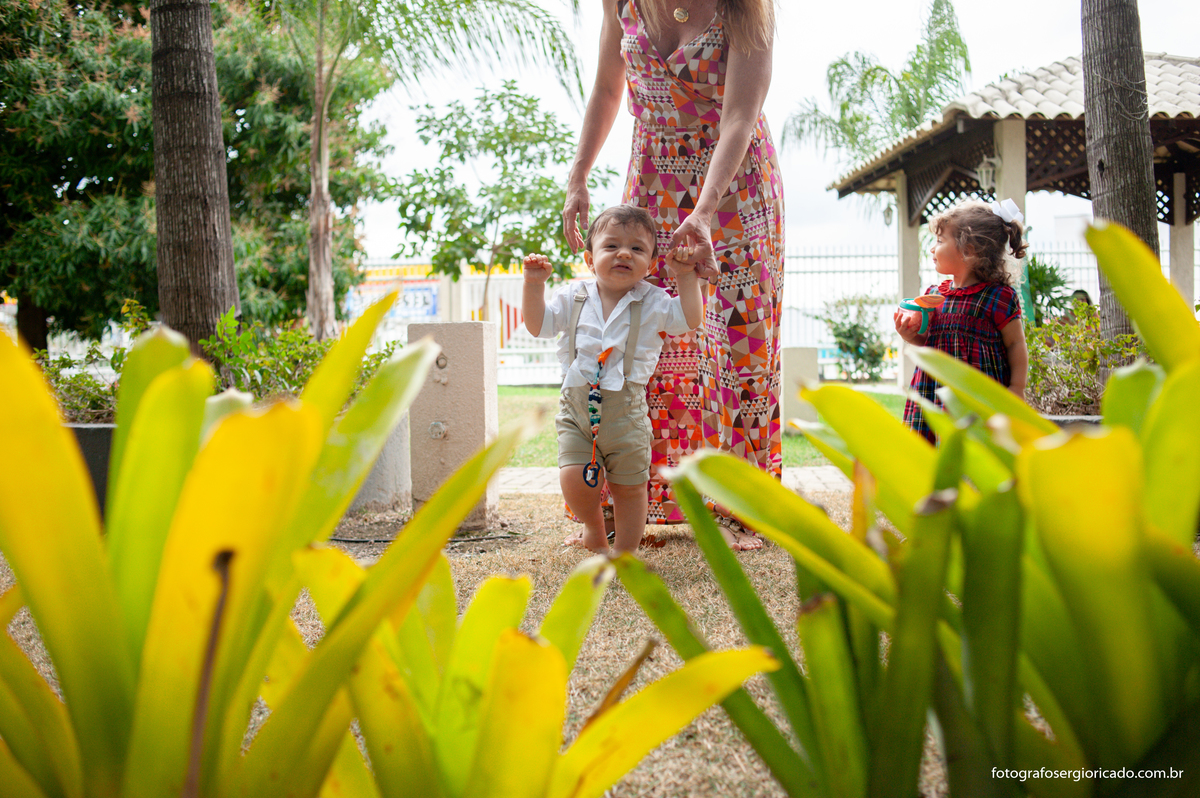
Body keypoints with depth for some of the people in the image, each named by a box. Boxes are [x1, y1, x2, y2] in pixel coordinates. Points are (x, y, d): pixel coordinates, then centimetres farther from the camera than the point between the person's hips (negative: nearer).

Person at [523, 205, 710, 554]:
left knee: (629, 486, 6)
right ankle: (593, 523, 22)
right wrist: (534, 284, -10)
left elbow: (689, 319, -2)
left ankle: (625, 553, 25)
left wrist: (686, 276, -7)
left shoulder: (652, 302, 1)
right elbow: (538, 324, 2)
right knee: (574, 479, -11)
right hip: (577, 407, 1)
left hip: (626, 412, 0)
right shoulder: (574, 298, 3)